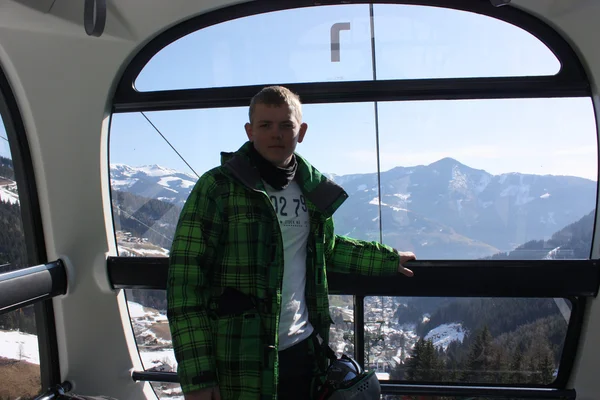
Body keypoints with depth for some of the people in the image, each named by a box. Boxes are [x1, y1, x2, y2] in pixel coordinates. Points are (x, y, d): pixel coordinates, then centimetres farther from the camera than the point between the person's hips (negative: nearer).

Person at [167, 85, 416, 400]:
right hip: (240, 364, -5)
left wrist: (388, 259, 29)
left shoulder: (312, 189, 7)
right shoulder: (218, 187, -10)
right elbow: (185, 281, -12)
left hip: (303, 350, 5)